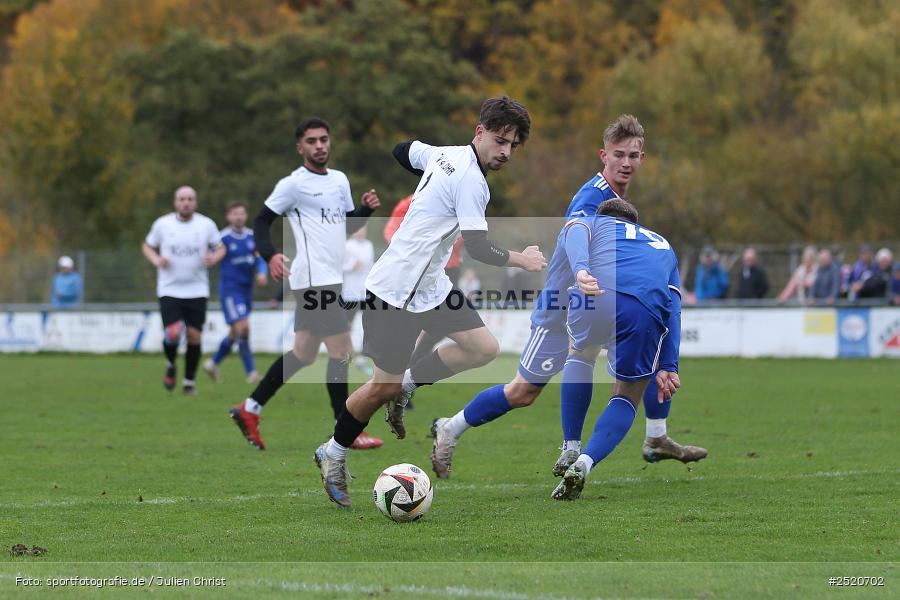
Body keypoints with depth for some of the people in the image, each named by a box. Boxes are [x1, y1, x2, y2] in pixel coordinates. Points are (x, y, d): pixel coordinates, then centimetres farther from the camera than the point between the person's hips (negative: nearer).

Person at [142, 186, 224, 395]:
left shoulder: (206, 225, 1)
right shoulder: (162, 224, -1)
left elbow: (220, 248, 13)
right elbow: (147, 246, 13)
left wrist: (214, 257, -10)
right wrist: (156, 260, -8)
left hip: (197, 290, 1)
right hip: (169, 290, -1)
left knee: (194, 336, -2)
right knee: (173, 334, -16)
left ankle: (189, 381, 15)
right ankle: (170, 365, 17)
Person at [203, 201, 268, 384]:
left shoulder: (252, 237, 7)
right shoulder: (223, 238, -9)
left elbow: (260, 259, 4)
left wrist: (262, 273, -13)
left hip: (246, 290, 6)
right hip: (230, 289, -6)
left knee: (235, 333, 14)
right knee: (243, 327, -17)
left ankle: (213, 363, 33)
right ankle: (250, 372, -13)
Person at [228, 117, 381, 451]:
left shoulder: (340, 180, 16)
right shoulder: (293, 184, -7)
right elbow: (262, 221, -5)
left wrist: (367, 208, 3)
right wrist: (270, 255, -22)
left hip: (331, 280, 8)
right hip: (314, 281, -8)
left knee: (303, 354, 13)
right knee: (342, 351, -8)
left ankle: (249, 410, 22)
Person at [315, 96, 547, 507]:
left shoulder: (446, 154, 5)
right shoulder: (471, 180, -21)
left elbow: (402, 150, 22)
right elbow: (478, 249, -21)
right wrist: (522, 259, -4)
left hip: (429, 284, 10)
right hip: (394, 288, -10)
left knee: (485, 349, 0)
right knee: (383, 386, -3)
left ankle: (404, 386, 17)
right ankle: (333, 454, 18)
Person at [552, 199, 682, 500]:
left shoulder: (591, 224, 34)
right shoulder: (663, 245, 42)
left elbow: (575, 234, 6)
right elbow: (674, 307, 27)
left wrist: (580, 269, -16)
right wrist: (668, 367, 18)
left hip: (596, 297, -1)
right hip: (647, 312, 1)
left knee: (580, 352, 34)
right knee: (628, 397, 22)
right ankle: (584, 463, -2)